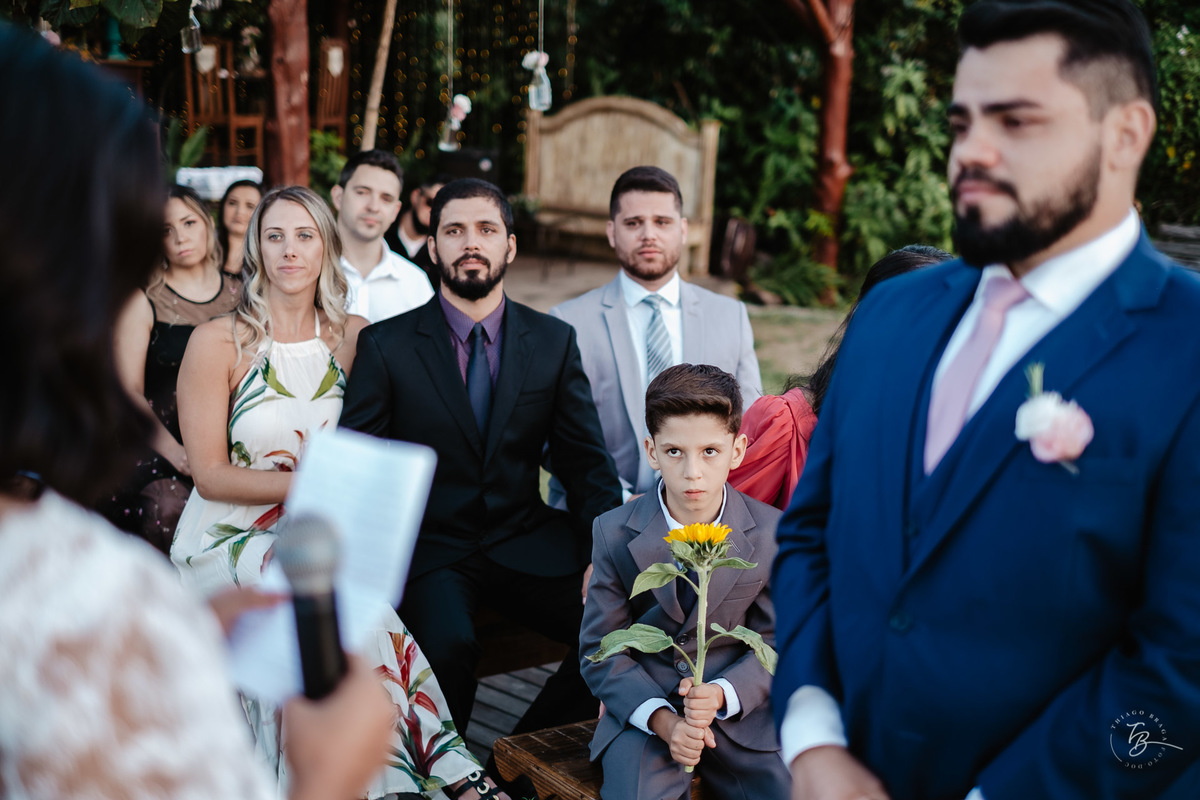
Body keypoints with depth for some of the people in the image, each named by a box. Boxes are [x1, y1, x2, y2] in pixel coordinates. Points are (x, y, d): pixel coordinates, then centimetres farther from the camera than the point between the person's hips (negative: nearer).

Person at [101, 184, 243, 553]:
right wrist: (173, 451, -17)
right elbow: (129, 390, -5)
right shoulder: (142, 299, 2)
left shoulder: (239, 294, 11)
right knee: (169, 506, -27)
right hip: (160, 440, -3)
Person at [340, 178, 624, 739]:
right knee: (447, 644, -32)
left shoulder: (554, 341, 7)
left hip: (526, 545, 3)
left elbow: (588, 464, 6)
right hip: (427, 548, -2)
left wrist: (601, 556, -12)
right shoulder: (386, 346, 0)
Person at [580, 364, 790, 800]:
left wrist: (720, 695, -20)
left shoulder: (772, 534, -4)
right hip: (644, 711, -1)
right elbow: (601, 651, -2)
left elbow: (773, 644, 0)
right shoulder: (615, 533, -4)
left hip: (739, 710, 2)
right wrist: (663, 720, -18)